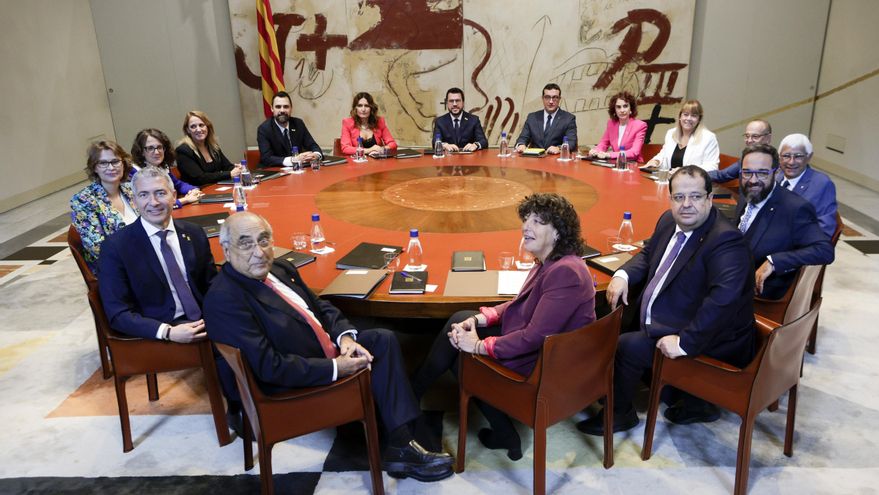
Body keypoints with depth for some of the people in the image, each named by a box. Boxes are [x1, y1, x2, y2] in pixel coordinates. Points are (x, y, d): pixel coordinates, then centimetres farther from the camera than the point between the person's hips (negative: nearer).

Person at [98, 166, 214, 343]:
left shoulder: (194, 234, 7)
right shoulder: (116, 247, -5)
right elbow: (117, 314, -7)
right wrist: (168, 332, -22)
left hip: (204, 323, 5)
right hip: (156, 337, -5)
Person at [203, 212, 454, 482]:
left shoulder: (279, 270, 3)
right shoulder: (224, 299, -22)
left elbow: (322, 307, 11)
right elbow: (269, 367, -26)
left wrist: (345, 337, -9)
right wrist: (336, 368, -23)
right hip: (291, 388, -8)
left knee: (383, 339, -3)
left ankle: (401, 443, -6)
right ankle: (401, 447, 10)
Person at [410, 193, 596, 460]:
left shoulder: (565, 272, -27)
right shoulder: (548, 263, 4)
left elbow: (534, 337, -29)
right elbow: (519, 306, 11)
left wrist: (480, 345, -20)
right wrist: (476, 320, -3)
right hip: (538, 347, 9)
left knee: (462, 357, 3)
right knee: (460, 319, 8)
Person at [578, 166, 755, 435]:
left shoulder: (726, 241, -25)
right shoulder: (669, 221, 2)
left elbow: (723, 298, -36)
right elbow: (648, 253, 18)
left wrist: (685, 342, -36)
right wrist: (623, 275, -3)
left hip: (706, 339, -9)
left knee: (626, 347, -18)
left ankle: (619, 414, 14)